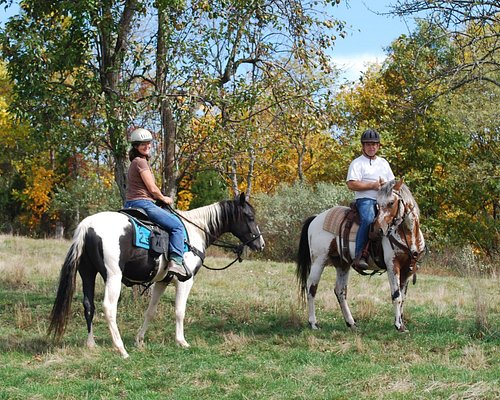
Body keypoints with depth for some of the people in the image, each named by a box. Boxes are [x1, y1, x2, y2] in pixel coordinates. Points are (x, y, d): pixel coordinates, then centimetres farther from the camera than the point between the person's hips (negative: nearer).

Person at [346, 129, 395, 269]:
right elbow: (351, 184, -9)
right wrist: (373, 185, -10)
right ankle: (360, 256, -39)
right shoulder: (357, 163, 5)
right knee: (368, 219, -36)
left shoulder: (383, 162, 25)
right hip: (365, 199, -6)